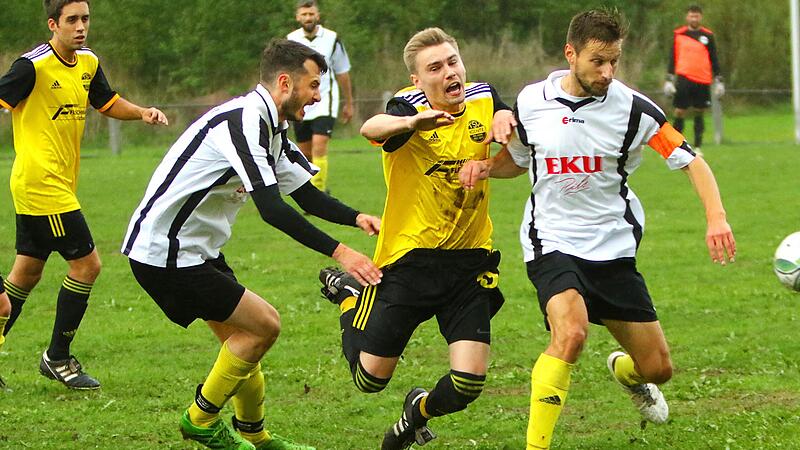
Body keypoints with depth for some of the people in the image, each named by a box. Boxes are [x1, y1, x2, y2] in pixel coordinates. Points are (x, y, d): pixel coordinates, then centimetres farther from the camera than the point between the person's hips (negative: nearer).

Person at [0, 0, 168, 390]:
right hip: (40, 182, -9)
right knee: (86, 263, -7)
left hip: (60, 185, 9)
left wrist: (143, 113, 6)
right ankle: (57, 358, 5)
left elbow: (107, 102, 23)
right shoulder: (34, 66, -16)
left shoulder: (88, 63, 9)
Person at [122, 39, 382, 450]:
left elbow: (307, 195, 13)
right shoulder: (243, 121, -23)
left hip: (196, 250, 10)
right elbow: (271, 208, -31)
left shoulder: (270, 128, 10)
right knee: (262, 325, -8)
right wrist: (338, 252, -32)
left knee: (241, 335, 14)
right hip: (165, 255, -10)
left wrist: (356, 217, -6)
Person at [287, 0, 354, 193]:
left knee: (319, 148, -18)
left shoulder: (332, 39, -2)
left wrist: (348, 103, 14)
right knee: (305, 153, 7)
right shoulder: (291, 40, 3)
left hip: (324, 103, -3)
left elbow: (342, 73, 8)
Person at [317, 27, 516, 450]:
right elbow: (371, 128, -36)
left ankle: (417, 413, 28)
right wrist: (410, 122, -60)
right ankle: (347, 295, 37)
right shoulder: (411, 106, -15)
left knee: (467, 384, -8)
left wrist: (504, 116, -7)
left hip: (470, 258, 3)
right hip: (409, 258, -3)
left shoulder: (483, 99, 0)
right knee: (371, 377, 7)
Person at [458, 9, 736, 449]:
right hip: (551, 243, -2)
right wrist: (484, 165, -5)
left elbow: (691, 160, -6)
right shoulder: (531, 101, -2)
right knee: (571, 331, -33)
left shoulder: (632, 108, -8)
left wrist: (716, 218, -21)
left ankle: (625, 370, 46)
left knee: (658, 369, 6)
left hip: (613, 247, 2)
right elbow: (517, 160, 17)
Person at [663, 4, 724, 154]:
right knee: (680, 112, -5)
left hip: (703, 81, 1)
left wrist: (718, 81, 7)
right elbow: (673, 58, 8)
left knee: (699, 113, 4)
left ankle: (697, 147, 9)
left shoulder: (708, 35, 7)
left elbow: (714, 59, 11)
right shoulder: (678, 34, 6)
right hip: (684, 78, -1)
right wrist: (669, 79, 1)